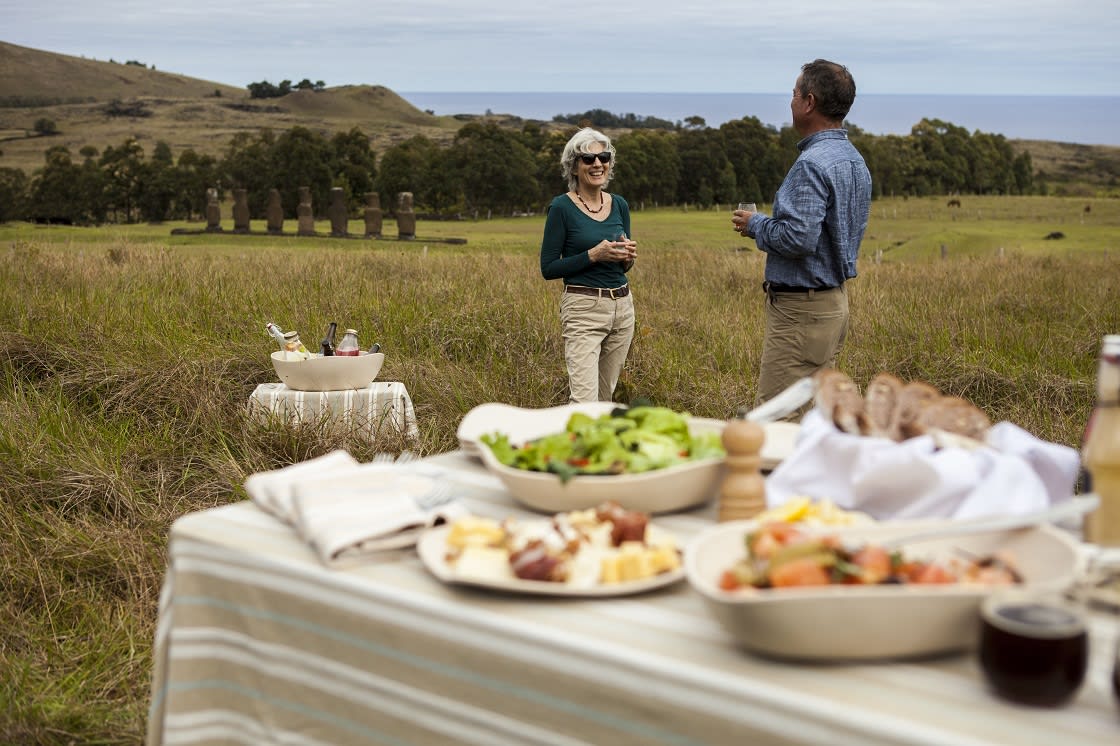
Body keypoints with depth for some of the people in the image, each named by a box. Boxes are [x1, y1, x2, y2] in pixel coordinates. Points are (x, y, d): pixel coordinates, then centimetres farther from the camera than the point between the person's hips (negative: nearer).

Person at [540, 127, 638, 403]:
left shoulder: (619, 205, 9)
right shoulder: (562, 207, -8)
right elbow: (548, 268, -8)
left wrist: (629, 256, -4)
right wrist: (593, 255, -18)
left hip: (622, 306, 6)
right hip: (582, 309, -6)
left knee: (606, 398, 14)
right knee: (584, 402, -15)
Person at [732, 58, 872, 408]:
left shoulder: (812, 164, -20)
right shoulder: (855, 159, 13)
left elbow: (798, 238, -27)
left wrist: (755, 225, -9)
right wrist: (767, 222, 18)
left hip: (802, 309, -11)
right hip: (836, 300, 11)